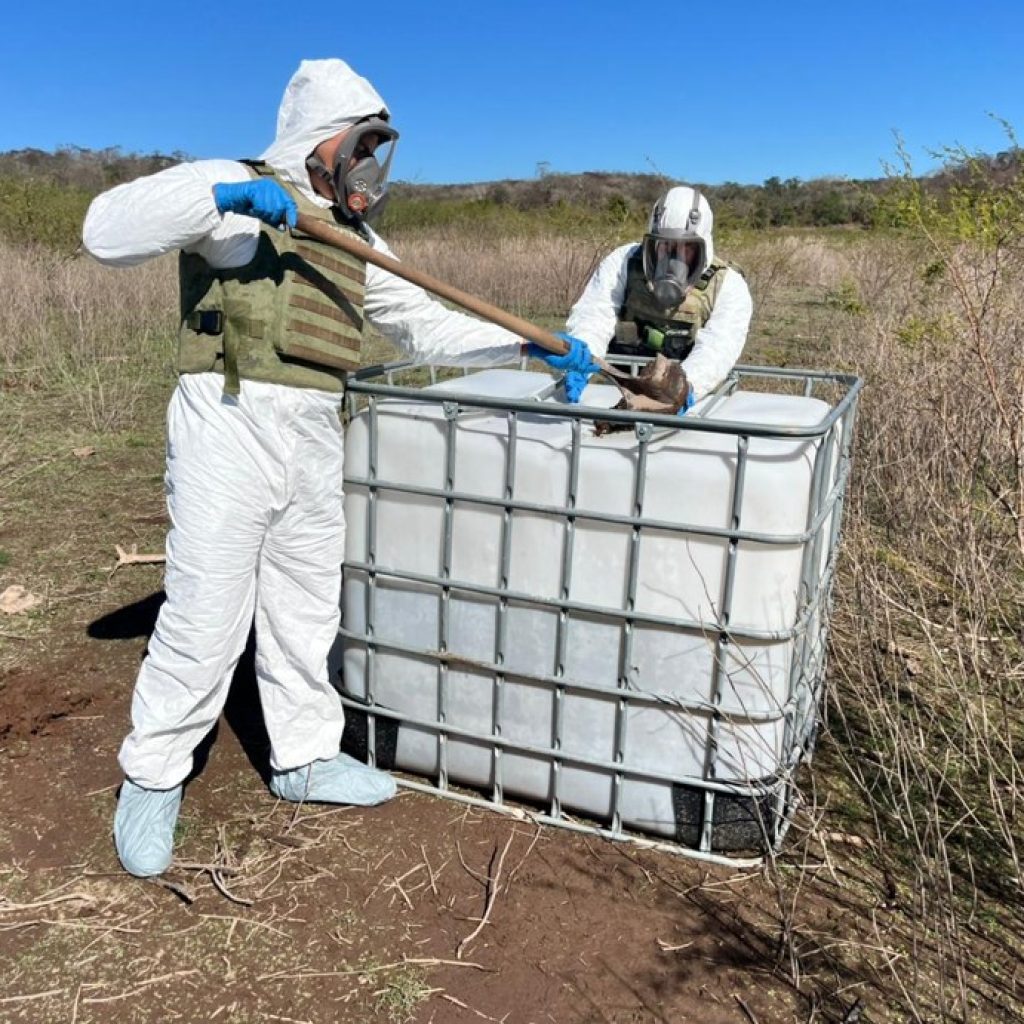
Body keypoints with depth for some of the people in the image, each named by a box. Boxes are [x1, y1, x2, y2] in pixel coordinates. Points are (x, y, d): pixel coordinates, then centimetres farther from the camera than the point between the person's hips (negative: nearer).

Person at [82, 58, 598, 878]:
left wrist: (531, 347, 11)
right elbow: (108, 231, -12)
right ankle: (152, 779, 17)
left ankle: (305, 757, 30)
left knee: (306, 610, 14)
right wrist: (225, 195, -22)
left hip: (314, 441, 7)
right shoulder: (233, 190, -1)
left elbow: (428, 324, 19)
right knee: (206, 618, -3)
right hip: (229, 427, -6)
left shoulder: (355, 242, 18)